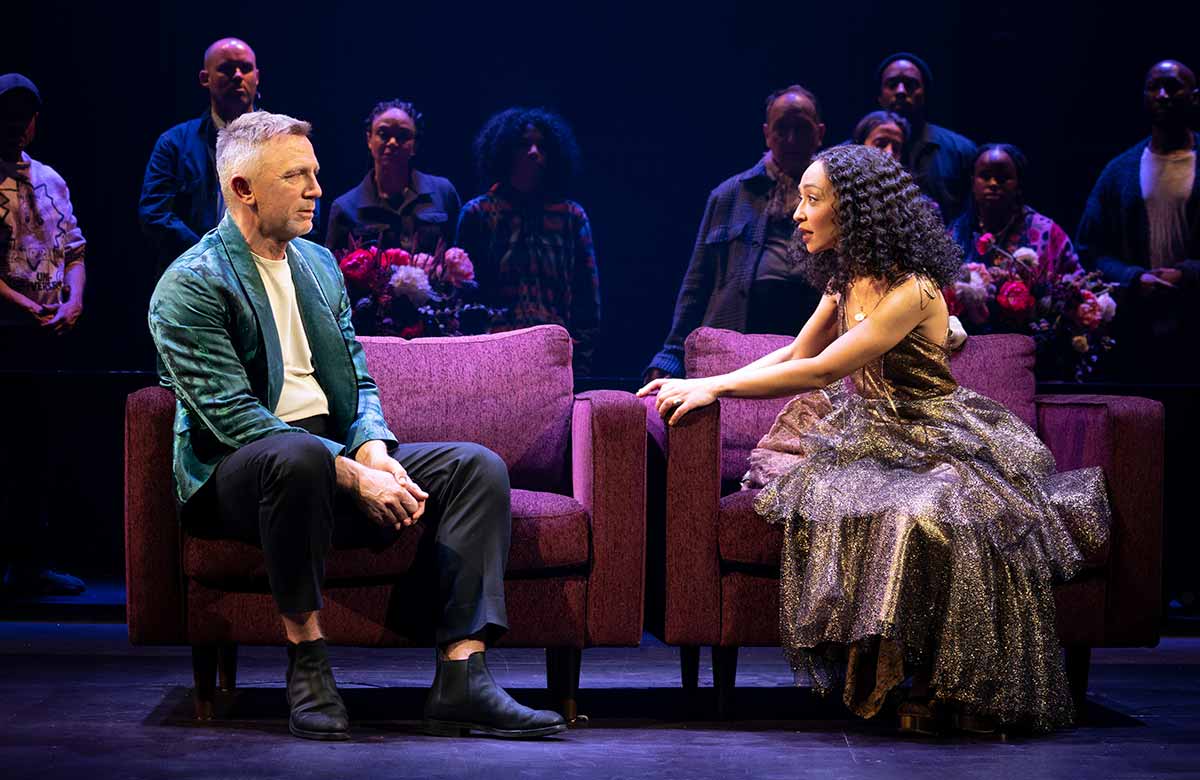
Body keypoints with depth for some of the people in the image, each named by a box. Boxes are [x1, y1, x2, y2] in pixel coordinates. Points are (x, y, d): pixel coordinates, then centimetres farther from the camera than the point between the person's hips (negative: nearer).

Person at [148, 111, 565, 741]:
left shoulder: (319, 264, 17)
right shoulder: (190, 286, -8)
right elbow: (233, 416, -18)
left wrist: (372, 449, -7)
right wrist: (352, 476, -25)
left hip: (339, 456, 7)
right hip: (232, 476, -7)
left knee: (478, 467, -13)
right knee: (298, 454, -41)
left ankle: (461, 679, -24)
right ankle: (306, 660, -27)